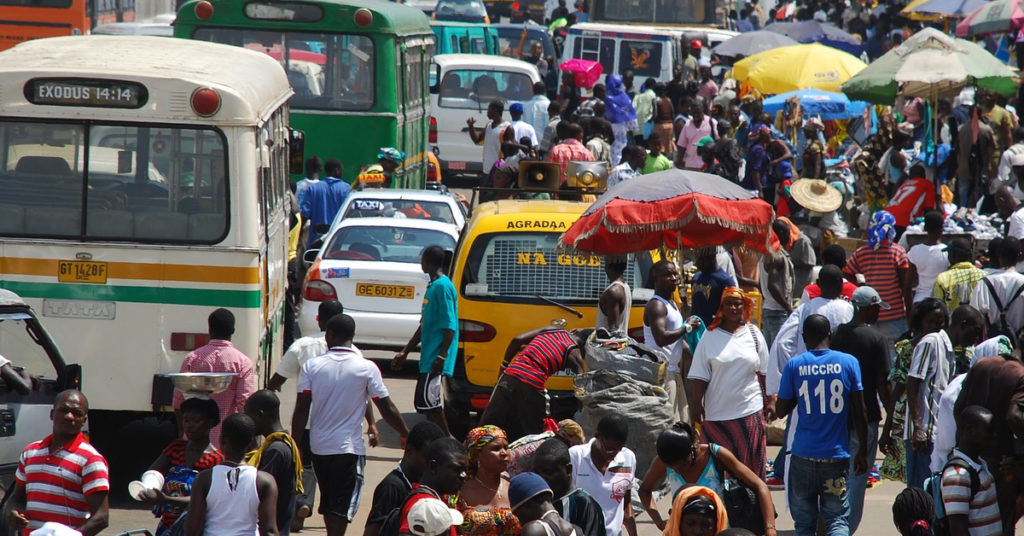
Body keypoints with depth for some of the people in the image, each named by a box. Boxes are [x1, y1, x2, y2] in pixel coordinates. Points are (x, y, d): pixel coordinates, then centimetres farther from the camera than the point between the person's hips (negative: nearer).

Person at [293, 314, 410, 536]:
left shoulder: (312, 366, -3)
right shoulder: (367, 368, -8)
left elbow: (301, 410, -5)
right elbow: (387, 409, -3)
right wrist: (407, 435, 11)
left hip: (319, 446, 3)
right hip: (349, 448, -3)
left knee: (328, 501, 20)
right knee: (342, 507, -3)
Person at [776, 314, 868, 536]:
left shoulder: (794, 366, -1)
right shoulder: (848, 362, 0)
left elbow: (781, 410, 6)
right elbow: (859, 412, 1)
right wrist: (862, 451, 10)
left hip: (803, 457, 0)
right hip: (837, 456, 0)